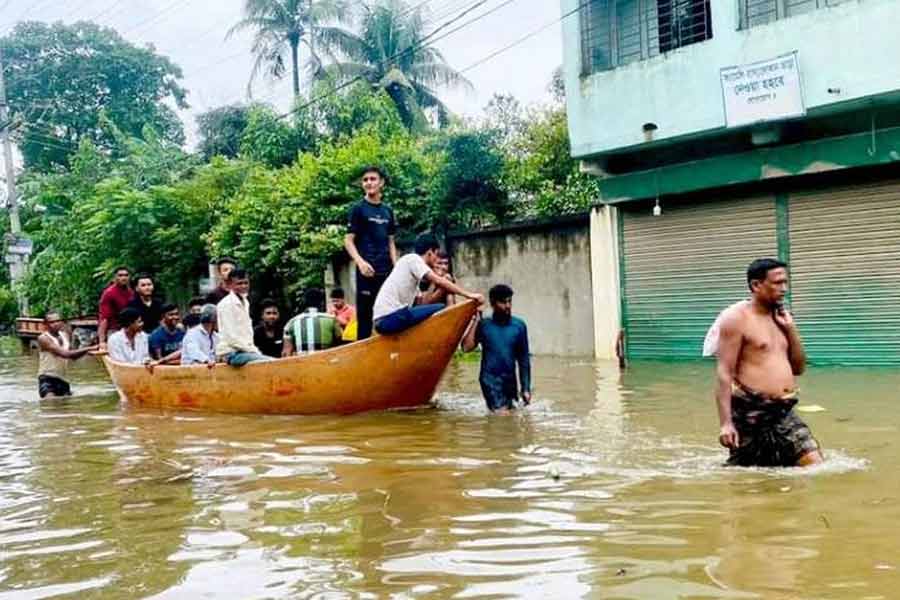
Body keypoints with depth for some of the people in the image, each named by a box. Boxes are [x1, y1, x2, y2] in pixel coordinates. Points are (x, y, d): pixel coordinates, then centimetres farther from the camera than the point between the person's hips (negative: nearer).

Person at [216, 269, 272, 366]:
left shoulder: (244, 302, 16)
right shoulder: (226, 304, -11)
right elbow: (231, 337, -17)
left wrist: (254, 349, 6)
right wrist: (253, 351, -15)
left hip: (244, 350, 9)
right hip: (231, 353, -9)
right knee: (270, 362, -24)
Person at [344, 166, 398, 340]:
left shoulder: (388, 211, 15)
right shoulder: (358, 209, 1)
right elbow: (348, 240, -4)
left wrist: (396, 266, 7)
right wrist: (360, 262, -19)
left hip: (386, 270, 5)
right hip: (367, 271, -5)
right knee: (365, 315, -5)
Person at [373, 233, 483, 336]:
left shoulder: (413, 266, 25)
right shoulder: (413, 258, -1)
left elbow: (421, 302, 18)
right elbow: (438, 281, -13)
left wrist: (443, 287, 11)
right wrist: (469, 294, -13)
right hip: (390, 317, -10)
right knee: (442, 310, -9)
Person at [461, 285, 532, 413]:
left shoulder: (519, 325, 3)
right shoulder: (484, 325, 0)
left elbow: (523, 359, 6)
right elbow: (466, 347, -14)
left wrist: (526, 388, 3)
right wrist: (475, 321, -11)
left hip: (510, 381, 3)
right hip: (490, 379, -3)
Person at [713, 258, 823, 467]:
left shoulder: (780, 317, 14)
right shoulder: (737, 317, -8)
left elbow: (799, 368, 16)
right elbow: (724, 373, -14)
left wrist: (791, 328, 3)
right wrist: (725, 422, -21)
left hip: (784, 413, 7)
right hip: (750, 413, -6)